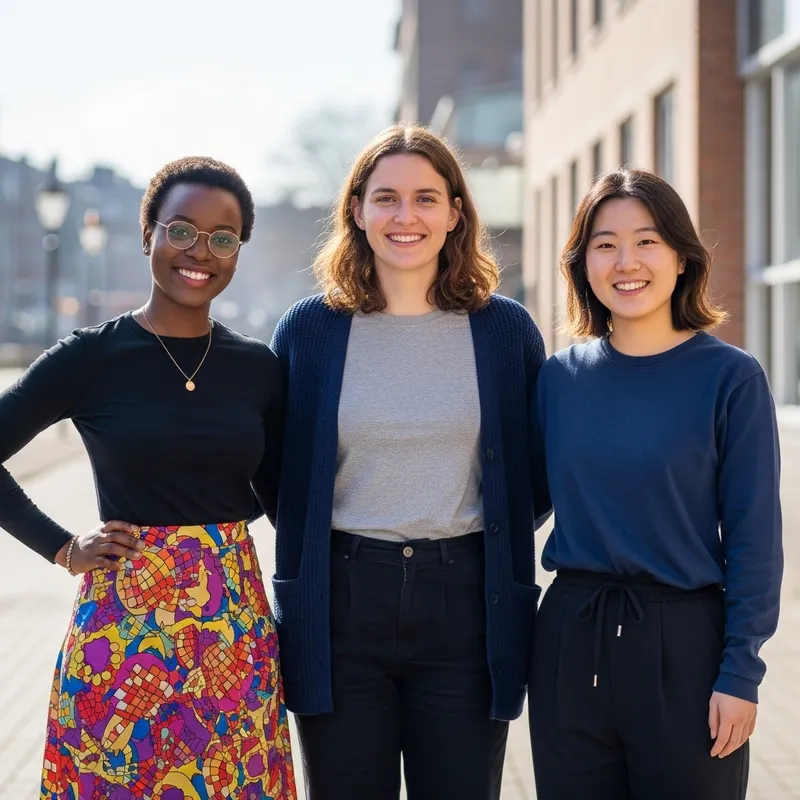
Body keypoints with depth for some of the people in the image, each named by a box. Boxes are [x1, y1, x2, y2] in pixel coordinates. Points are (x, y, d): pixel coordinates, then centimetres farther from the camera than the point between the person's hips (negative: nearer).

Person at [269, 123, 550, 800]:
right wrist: (313, 543, 3)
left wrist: (497, 535, 1)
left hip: (464, 605, 0)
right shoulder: (308, 330, 3)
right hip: (342, 607, 0)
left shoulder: (506, 330, 3)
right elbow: (273, 470, 12)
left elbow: (538, 470, 11)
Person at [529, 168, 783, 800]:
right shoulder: (561, 376, 4)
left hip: (684, 641, -3)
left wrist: (741, 673, -10)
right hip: (570, 637, 3)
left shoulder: (730, 377, -7)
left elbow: (754, 535, -7)